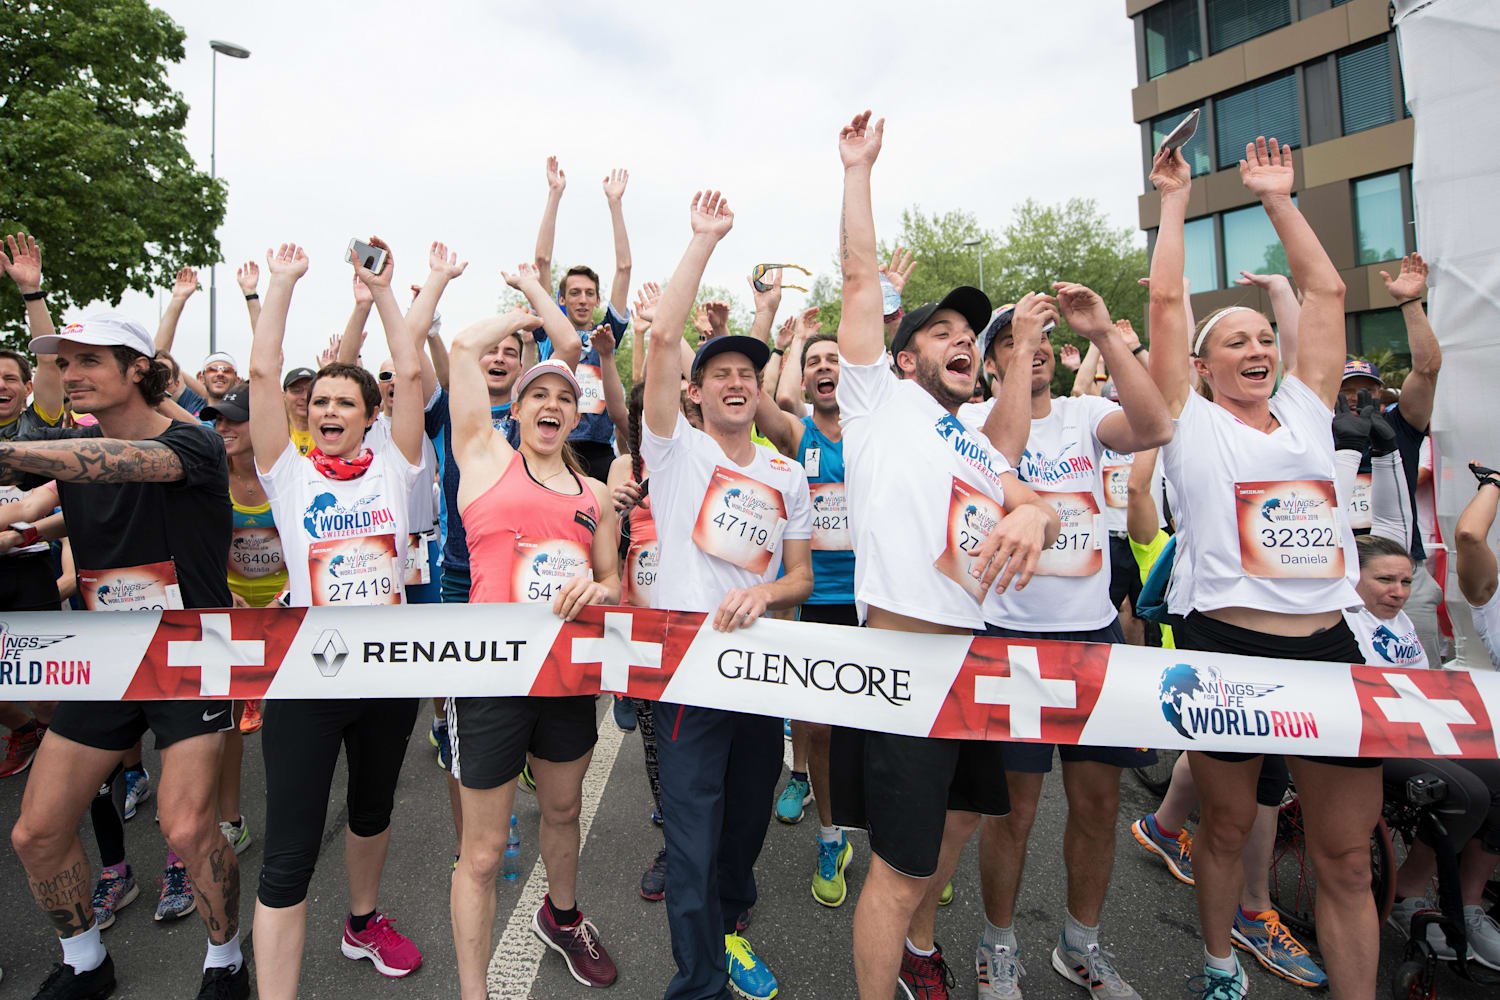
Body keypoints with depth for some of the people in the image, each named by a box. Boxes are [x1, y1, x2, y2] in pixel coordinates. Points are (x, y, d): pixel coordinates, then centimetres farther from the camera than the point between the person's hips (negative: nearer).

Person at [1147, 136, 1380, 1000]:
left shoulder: (1307, 412, 13)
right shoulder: (1191, 425, 1)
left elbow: (1328, 293, 12)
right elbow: (1166, 302, -4)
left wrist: (1279, 200, 16)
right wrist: (1175, 201, 3)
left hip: (1330, 645, 4)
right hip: (1227, 646, -3)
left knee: (1347, 858, 9)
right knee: (1227, 830, 13)